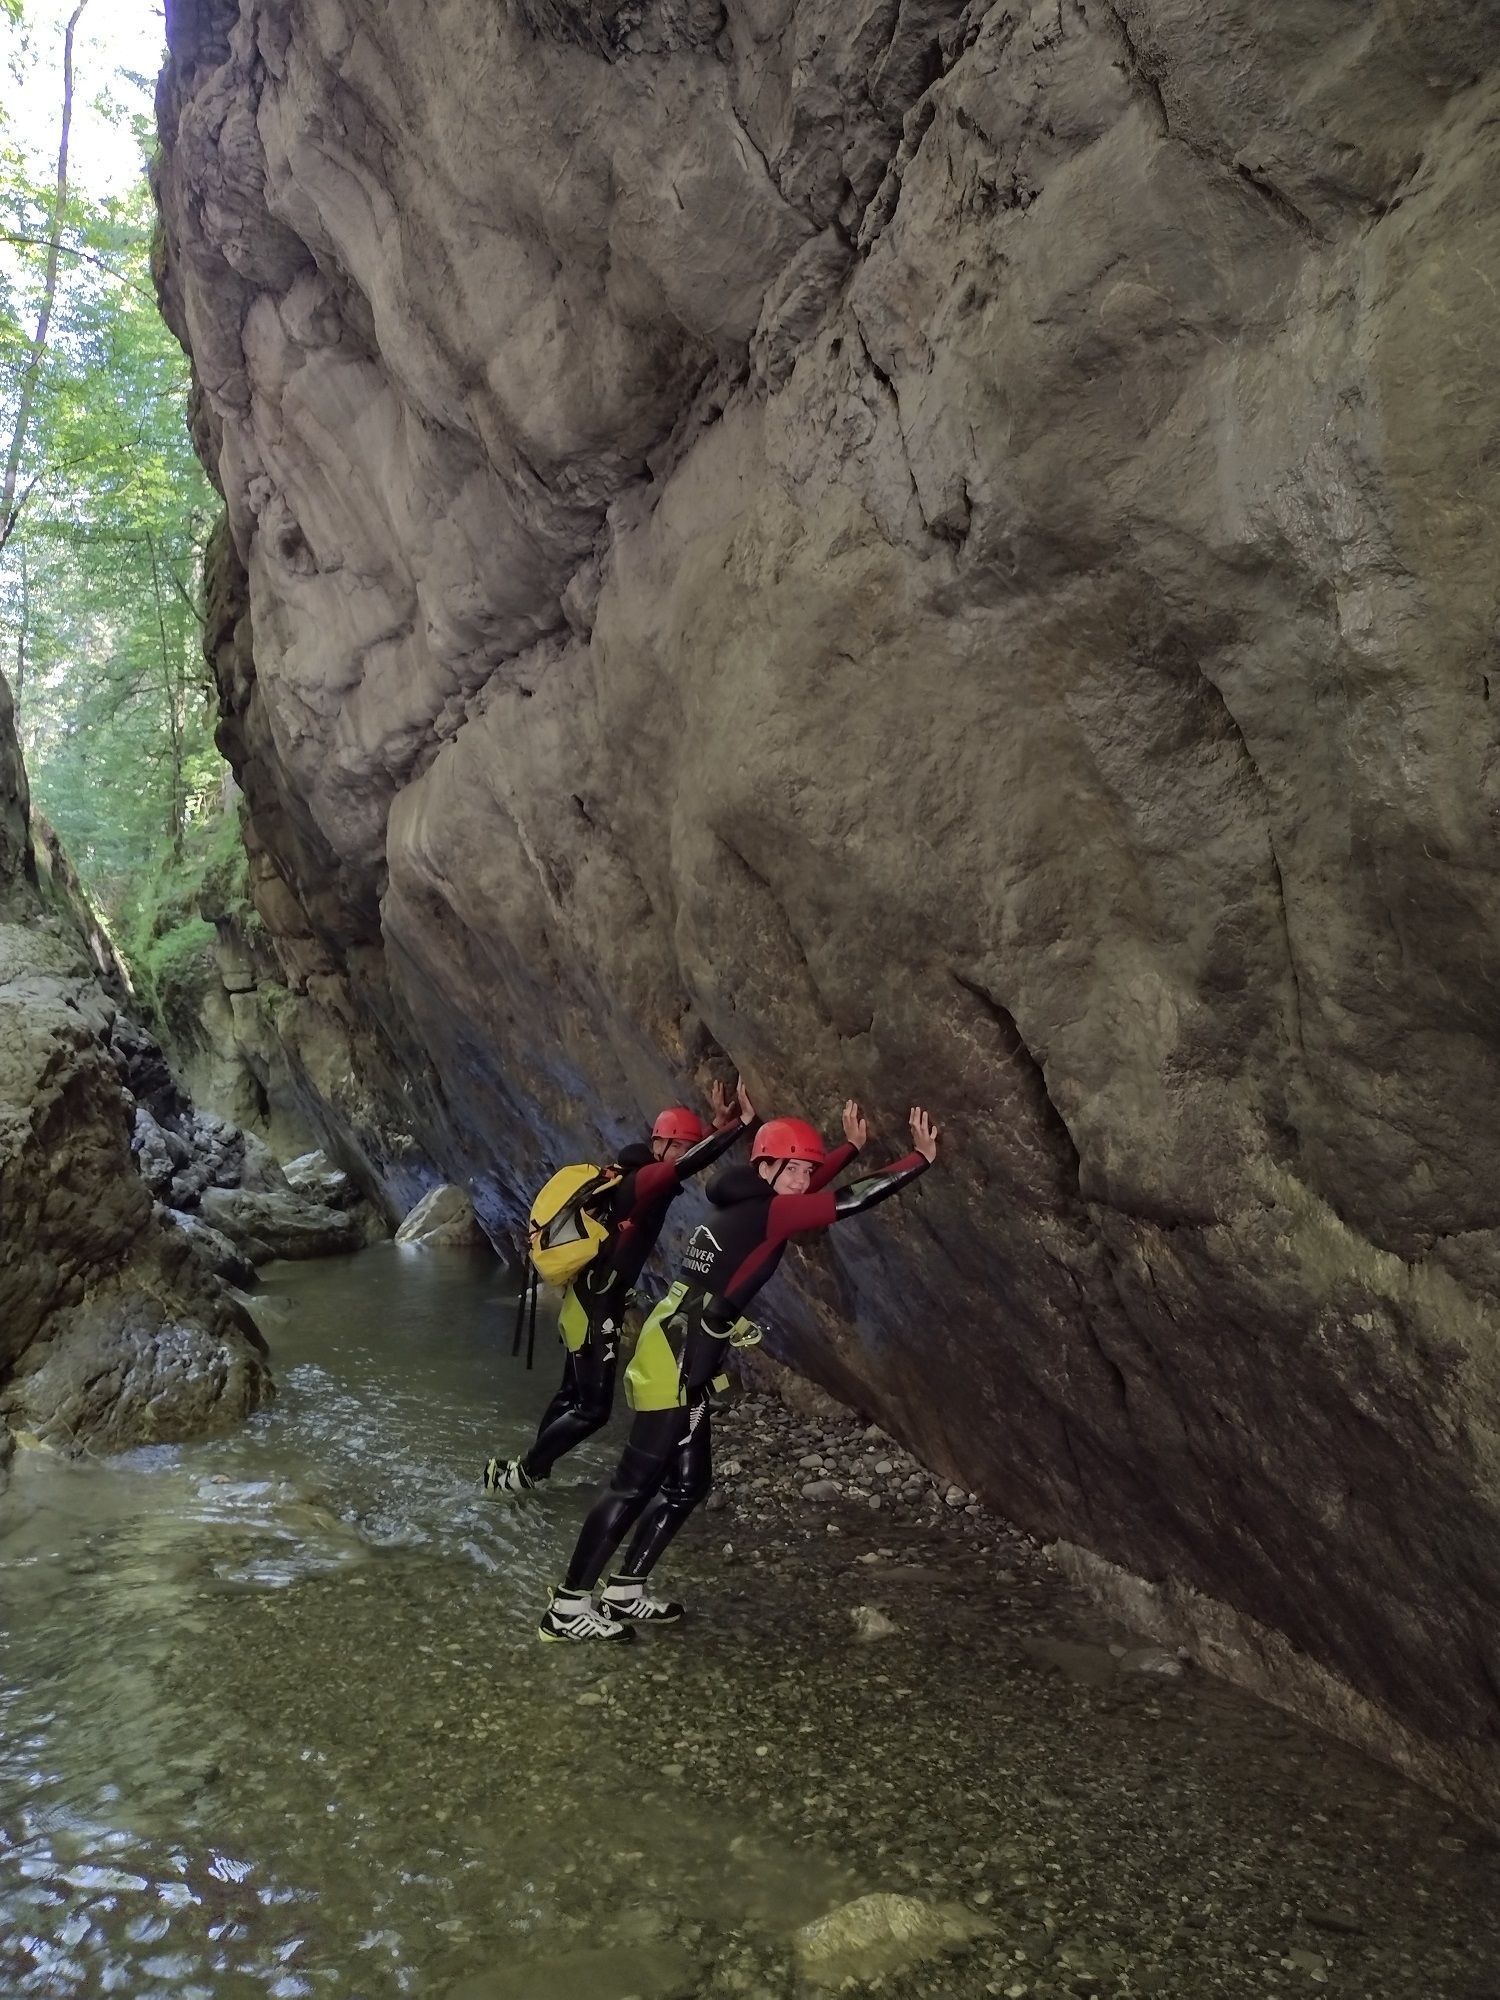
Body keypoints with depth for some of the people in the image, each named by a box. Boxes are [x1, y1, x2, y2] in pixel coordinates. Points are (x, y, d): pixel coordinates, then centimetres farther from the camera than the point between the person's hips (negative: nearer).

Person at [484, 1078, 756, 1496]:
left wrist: (717, 1125, 13)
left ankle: (531, 1470, 29)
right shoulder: (642, 1181, -19)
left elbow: (691, 1156, 23)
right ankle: (518, 1472, 4)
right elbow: (688, 1164, -36)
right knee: (593, 1409, -6)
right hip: (595, 1310, -10)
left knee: (574, 1395, 19)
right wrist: (742, 1123, -35)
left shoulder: (633, 1177, 8)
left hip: (587, 1303, 10)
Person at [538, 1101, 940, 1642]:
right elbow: (849, 1201, -13)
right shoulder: (762, 1213, -11)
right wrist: (922, 1156, -7)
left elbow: (802, 1189, 33)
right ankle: (567, 1608, 1)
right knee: (634, 1485, -6)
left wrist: (852, 1146, 37)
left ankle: (624, 1593, 23)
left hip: (681, 1355, 10)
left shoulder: (743, 1206, 14)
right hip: (677, 1357, -10)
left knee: (687, 1483, 15)